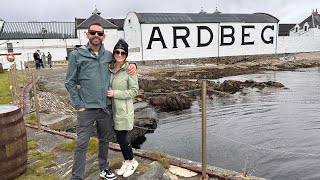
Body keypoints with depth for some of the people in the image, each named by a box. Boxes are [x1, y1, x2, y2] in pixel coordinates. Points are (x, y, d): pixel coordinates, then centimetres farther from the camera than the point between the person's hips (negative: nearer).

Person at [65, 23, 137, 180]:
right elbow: (70, 82, -1)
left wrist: (132, 65, 0)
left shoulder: (109, 55, 6)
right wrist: (78, 104, -7)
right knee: (82, 144, 0)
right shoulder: (77, 55, -3)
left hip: (106, 108, 4)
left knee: (104, 140, 17)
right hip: (86, 109, -3)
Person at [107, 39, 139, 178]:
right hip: (113, 108, 6)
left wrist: (115, 93, -18)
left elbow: (134, 91, -13)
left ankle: (132, 162, 25)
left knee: (121, 139, -1)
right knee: (119, 137, 15)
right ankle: (126, 162, 35)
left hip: (124, 110, -6)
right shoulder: (110, 68, 4)